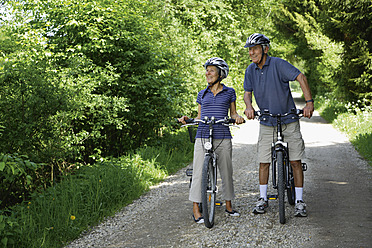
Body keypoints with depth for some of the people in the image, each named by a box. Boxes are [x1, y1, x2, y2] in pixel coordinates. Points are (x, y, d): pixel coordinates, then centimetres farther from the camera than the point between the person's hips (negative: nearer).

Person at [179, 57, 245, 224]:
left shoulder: (229, 92, 10)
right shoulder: (202, 94, 13)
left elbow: (233, 113, 15)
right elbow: (199, 117, 17)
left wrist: (237, 117, -7)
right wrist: (186, 119, 0)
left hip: (223, 137, 0)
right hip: (202, 136, 1)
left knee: (226, 172, 6)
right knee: (199, 172, -6)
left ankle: (228, 205, 21)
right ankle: (196, 208, -1)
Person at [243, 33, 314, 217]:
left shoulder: (278, 64, -14)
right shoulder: (250, 70, 2)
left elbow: (301, 78, -20)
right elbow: (247, 92, 6)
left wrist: (309, 102, -31)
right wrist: (248, 106, -17)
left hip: (289, 120, -3)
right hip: (267, 123, 4)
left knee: (295, 161, -2)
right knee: (264, 162, 3)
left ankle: (299, 201, 5)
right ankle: (263, 199, 16)